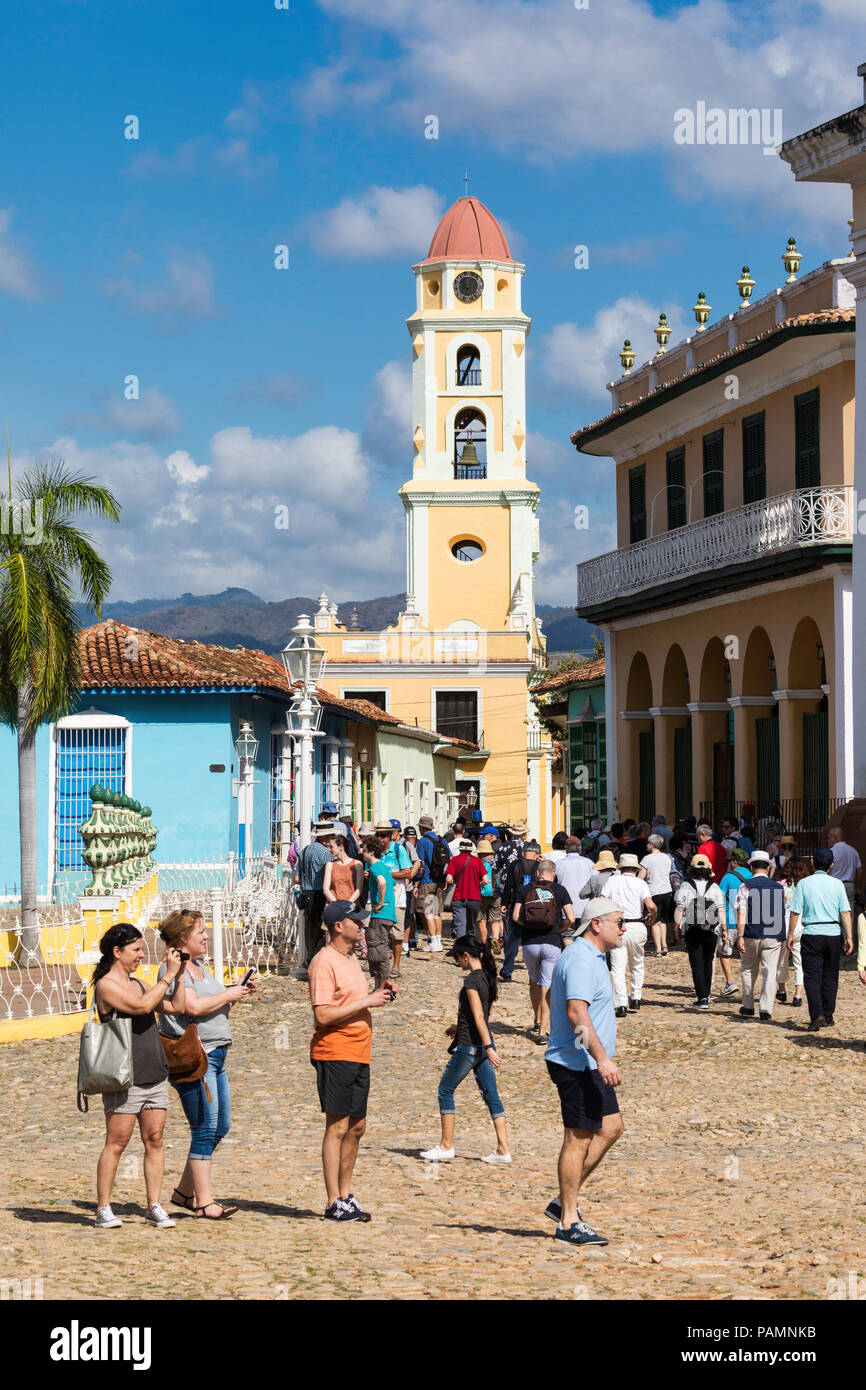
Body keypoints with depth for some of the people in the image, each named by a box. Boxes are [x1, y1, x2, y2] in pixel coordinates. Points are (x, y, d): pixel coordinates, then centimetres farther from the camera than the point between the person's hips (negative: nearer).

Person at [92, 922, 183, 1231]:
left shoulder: (137, 983, 17)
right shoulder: (106, 986, -8)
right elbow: (143, 1006, -19)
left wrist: (180, 975, 10)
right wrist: (168, 976, -13)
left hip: (155, 1075, 7)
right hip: (124, 1079, -7)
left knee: (154, 1140, 4)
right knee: (116, 1142, -4)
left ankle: (154, 1207, 8)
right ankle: (103, 1209, 2)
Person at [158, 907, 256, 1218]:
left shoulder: (198, 964, 19)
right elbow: (193, 1006, -23)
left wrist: (235, 994, 9)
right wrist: (228, 995, -12)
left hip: (214, 1053, 10)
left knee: (220, 1127, 13)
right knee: (205, 1129, -8)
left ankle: (184, 1191, 22)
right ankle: (203, 1201, -2)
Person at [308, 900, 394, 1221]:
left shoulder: (351, 959, 17)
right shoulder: (324, 962, -13)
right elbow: (323, 1015, -20)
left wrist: (377, 993, 8)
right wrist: (366, 1001, -18)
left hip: (358, 1055, 9)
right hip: (335, 1054, -9)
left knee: (356, 1126, 12)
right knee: (338, 1127, -7)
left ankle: (345, 1195, 20)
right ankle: (334, 1204, -4)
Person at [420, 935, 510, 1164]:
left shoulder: (471, 981, -17)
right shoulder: (488, 978, 9)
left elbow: (479, 1017, -22)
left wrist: (488, 1047, -26)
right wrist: (459, 1027, 27)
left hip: (469, 1046, -8)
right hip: (484, 1045, 8)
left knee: (445, 1090, 6)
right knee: (491, 1095, 7)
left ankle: (446, 1147, 9)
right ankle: (503, 1149, 4)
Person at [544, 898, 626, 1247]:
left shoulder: (591, 957, 17)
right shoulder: (581, 959, -17)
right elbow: (576, 1012, -27)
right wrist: (602, 1058, -30)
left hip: (589, 1064, 11)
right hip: (578, 1063, -11)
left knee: (611, 1127, 13)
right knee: (579, 1138, -6)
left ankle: (563, 1202, 17)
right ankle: (568, 1223, 0)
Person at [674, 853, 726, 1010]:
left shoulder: (685, 887, -5)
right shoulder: (715, 888, 1)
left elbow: (680, 910, -6)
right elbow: (721, 911, 1)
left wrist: (677, 928, 3)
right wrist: (724, 931, 7)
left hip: (692, 931, -2)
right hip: (712, 931, 2)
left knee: (697, 964, 0)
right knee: (708, 963, 15)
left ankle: (703, 997, -10)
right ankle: (705, 995, 21)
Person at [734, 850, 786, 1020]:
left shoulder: (746, 887, -3)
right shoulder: (779, 887, 5)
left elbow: (741, 912, -10)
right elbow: (783, 912, 13)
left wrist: (740, 936, -12)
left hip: (751, 936, -1)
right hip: (773, 936, 1)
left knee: (748, 970, 16)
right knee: (770, 972, 0)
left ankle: (748, 1007, 21)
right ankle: (766, 1009, -10)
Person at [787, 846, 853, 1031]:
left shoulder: (803, 884, -1)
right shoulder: (837, 884, 3)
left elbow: (795, 912, -2)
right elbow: (845, 912, -1)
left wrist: (790, 935, 6)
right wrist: (848, 937, 1)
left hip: (811, 935, -2)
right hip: (833, 934, 2)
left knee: (812, 977, -1)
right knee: (830, 977, 13)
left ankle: (817, 1014, -17)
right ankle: (828, 1017, 18)